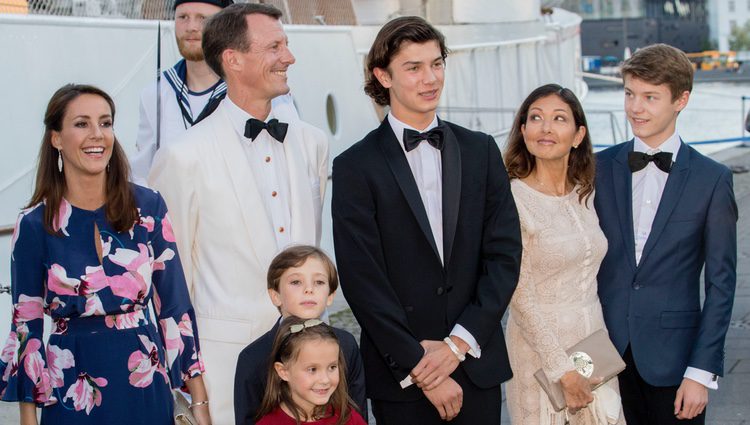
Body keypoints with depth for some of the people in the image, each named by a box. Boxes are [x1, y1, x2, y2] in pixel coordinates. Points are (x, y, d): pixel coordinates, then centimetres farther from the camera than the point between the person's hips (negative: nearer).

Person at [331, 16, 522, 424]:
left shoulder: (480, 151, 6)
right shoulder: (355, 168, -4)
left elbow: (505, 255, 1)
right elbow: (363, 281, -8)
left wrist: (458, 344, -8)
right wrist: (418, 368, -12)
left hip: (478, 365, 3)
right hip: (400, 377, -3)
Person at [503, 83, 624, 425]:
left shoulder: (585, 195, 5)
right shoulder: (512, 200, -13)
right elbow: (520, 298, -15)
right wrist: (563, 370, -16)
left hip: (595, 343, 6)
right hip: (541, 349, -5)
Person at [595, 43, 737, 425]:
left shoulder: (712, 179, -4)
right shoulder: (599, 168, 3)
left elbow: (720, 283, -3)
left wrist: (702, 371, -8)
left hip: (672, 356, -2)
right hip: (606, 349, 2)